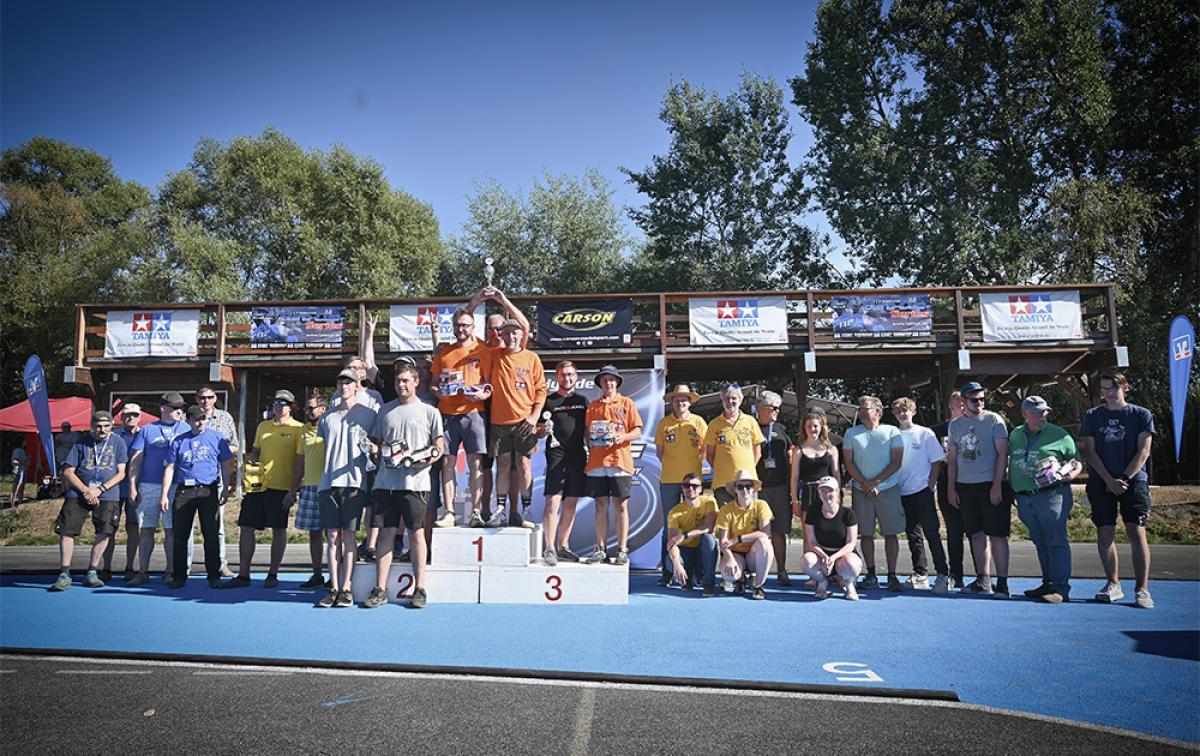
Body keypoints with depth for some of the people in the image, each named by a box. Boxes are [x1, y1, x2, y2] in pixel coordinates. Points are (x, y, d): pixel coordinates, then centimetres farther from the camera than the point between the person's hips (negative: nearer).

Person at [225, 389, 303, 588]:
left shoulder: (298, 428, -2)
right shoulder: (263, 426, 15)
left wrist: (293, 490, -11)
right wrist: (251, 458, -2)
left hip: (280, 487, -5)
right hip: (258, 484, 5)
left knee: (278, 530, 3)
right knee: (246, 528, 4)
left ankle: (273, 574, 14)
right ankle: (243, 575, 14)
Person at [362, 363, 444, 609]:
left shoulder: (429, 412, 6)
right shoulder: (385, 410, 16)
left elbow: (439, 446, 5)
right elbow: (376, 441, 19)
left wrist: (427, 458, -13)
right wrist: (371, 447, -3)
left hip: (414, 481, -3)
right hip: (386, 481, 3)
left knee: (416, 533, 0)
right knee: (386, 533, 4)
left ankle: (419, 589, 8)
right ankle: (380, 590, 9)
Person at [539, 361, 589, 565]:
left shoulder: (583, 401, 17)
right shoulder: (549, 401, 7)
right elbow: (538, 432, 8)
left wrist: (590, 452, 9)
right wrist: (543, 430, -14)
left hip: (578, 457, 4)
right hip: (557, 457, -4)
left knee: (571, 504, 7)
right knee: (553, 502, -11)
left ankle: (563, 546, 15)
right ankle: (549, 549, -8)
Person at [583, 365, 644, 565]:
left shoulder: (626, 403, 7)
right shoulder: (593, 406, 15)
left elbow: (637, 432, 3)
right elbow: (588, 432, 18)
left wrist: (623, 437, -15)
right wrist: (590, 442, -2)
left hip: (620, 460, -3)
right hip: (597, 462, 3)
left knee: (620, 505, 0)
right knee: (601, 504, 5)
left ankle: (622, 550, 5)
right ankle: (601, 549, 10)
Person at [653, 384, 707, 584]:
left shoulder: (698, 422, 3)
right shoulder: (664, 423, 4)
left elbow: (706, 448, 9)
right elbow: (659, 452, 10)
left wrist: (695, 464, 3)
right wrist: (671, 466, 5)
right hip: (669, 480, 0)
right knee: (669, 526, 4)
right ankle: (667, 571, 9)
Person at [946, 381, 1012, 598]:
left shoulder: (994, 420, -2)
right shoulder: (955, 425, 10)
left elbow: (1002, 454, -6)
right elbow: (952, 459, 13)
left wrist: (997, 485, -13)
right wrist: (951, 488, 8)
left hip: (992, 485, -4)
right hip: (965, 486, 4)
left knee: (996, 534, -5)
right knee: (977, 534, 9)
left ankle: (1002, 582, -2)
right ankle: (984, 580, 16)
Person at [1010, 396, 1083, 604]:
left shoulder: (1059, 435, 0)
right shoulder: (1015, 435, 13)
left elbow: (1077, 462, 5)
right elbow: (1011, 463, 22)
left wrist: (1068, 475, -15)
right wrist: (1011, 488, 17)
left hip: (1051, 495, -5)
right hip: (1024, 499, 5)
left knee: (1056, 543, -7)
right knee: (1041, 544, 11)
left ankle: (1060, 588, -5)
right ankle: (1048, 584, 20)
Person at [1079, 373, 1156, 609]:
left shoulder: (1141, 415, 5)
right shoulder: (1092, 416, 8)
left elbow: (1143, 451, -1)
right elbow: (1090, 451, 3)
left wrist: (1125, 479, -11)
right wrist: (1110, 481, -8)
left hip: (1133, 480, -2)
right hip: (1101, 483, 2)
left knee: (1136, 532, -8)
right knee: (1104, 534, 2)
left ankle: (1142, 589, -4)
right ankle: (1113, 585, 14)